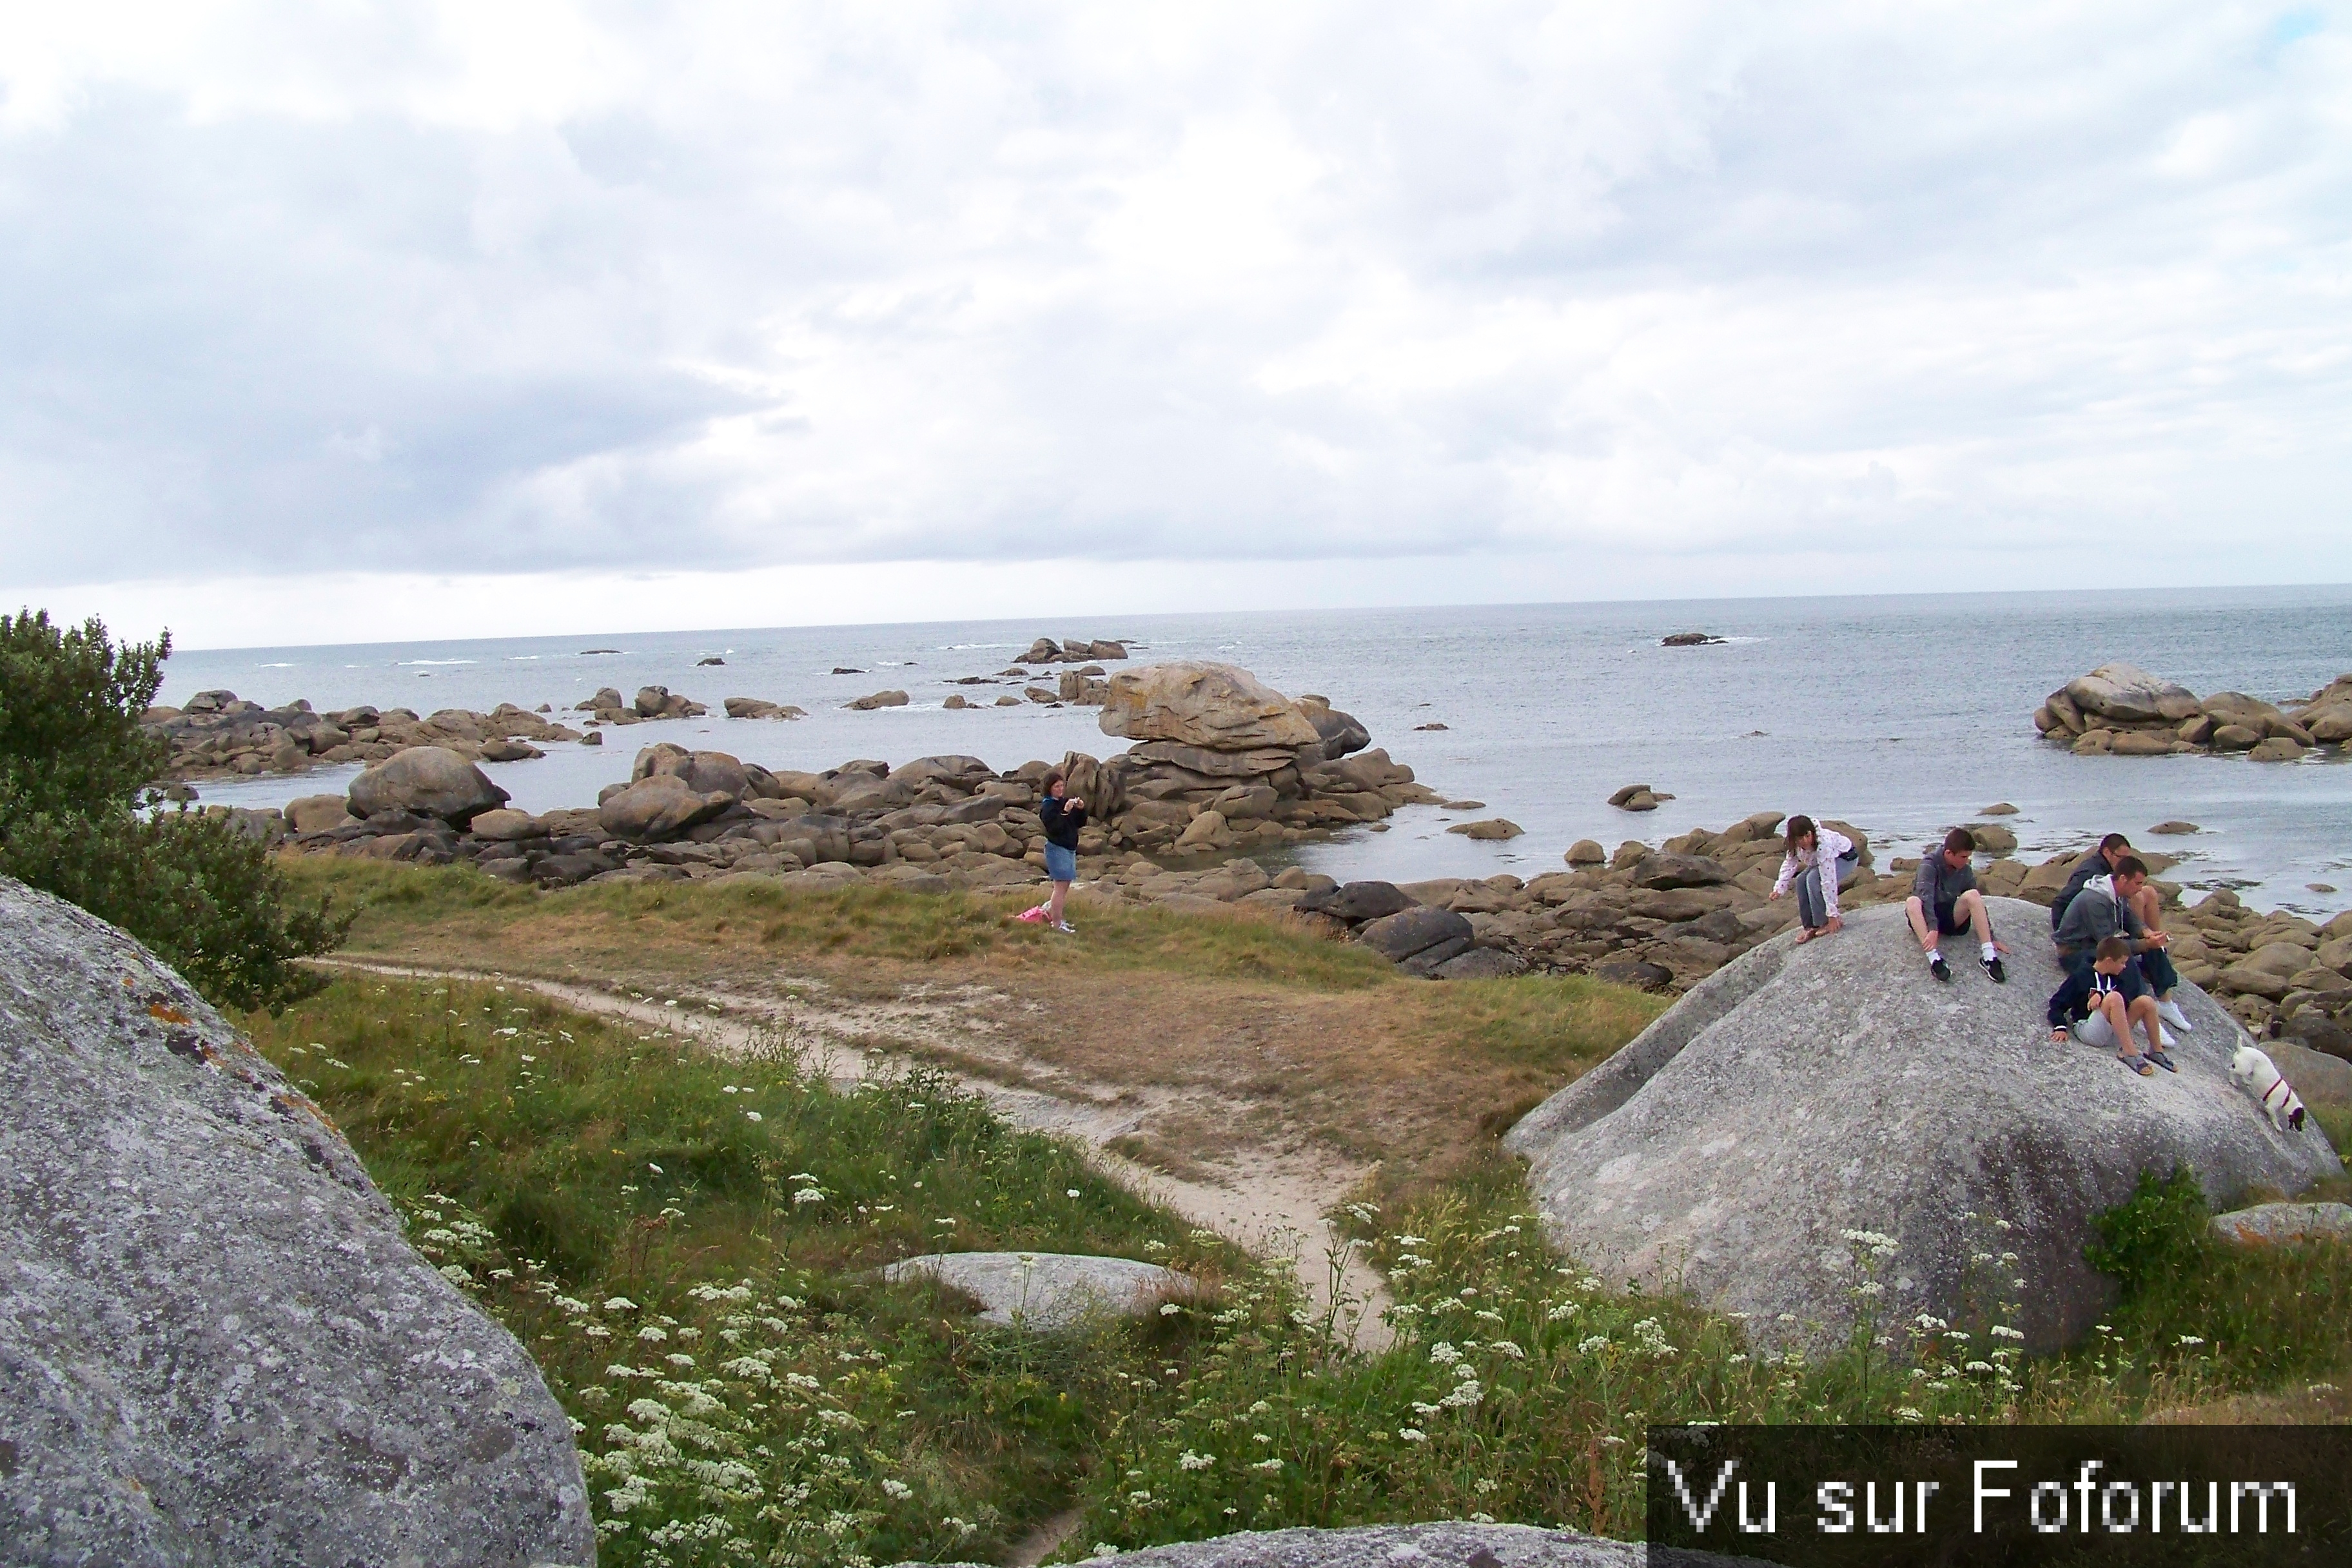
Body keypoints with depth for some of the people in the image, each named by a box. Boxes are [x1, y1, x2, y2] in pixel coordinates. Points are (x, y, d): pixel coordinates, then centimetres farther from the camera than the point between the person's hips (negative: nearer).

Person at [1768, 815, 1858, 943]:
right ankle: (1811, 926, -1)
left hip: (1846, 858, -7)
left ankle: (1826, 923, -15)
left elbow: (1828, 880, -40)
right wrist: (1779, 889, -20)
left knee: (1813, 879, -29)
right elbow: (1789, 864, -6)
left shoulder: (1823, 844, -41)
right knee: (1801, 880, -12)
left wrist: (1832, 915, -38)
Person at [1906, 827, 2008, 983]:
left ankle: (1989, 956, -33)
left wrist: (1990, 938, -3)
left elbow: (1978, 904, 2)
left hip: (1952, 918, 3)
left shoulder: (1965, 870, -1)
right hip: (1927, 918, -3)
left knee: (1972, 895, -24)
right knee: (1912, 902, -36)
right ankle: (1934, 958, -52)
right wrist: (1933, 929, -42)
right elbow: (1926, 895, -29)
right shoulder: (1930, 864, -16)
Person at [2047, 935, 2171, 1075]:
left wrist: (2101, 996, -21)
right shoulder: (2080, 977, -4)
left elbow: (2126, 1001, -3)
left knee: (2146, 1001, -9)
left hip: (2113, 1034, 6)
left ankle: (2156, 1051, 1)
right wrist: (2060, 1027, -18)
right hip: (2087, 1030, -6)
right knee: (2114, 997, -30)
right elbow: (2057, 1003, -4)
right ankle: (2128, 1052, -32)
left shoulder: (2116, 978, 14)